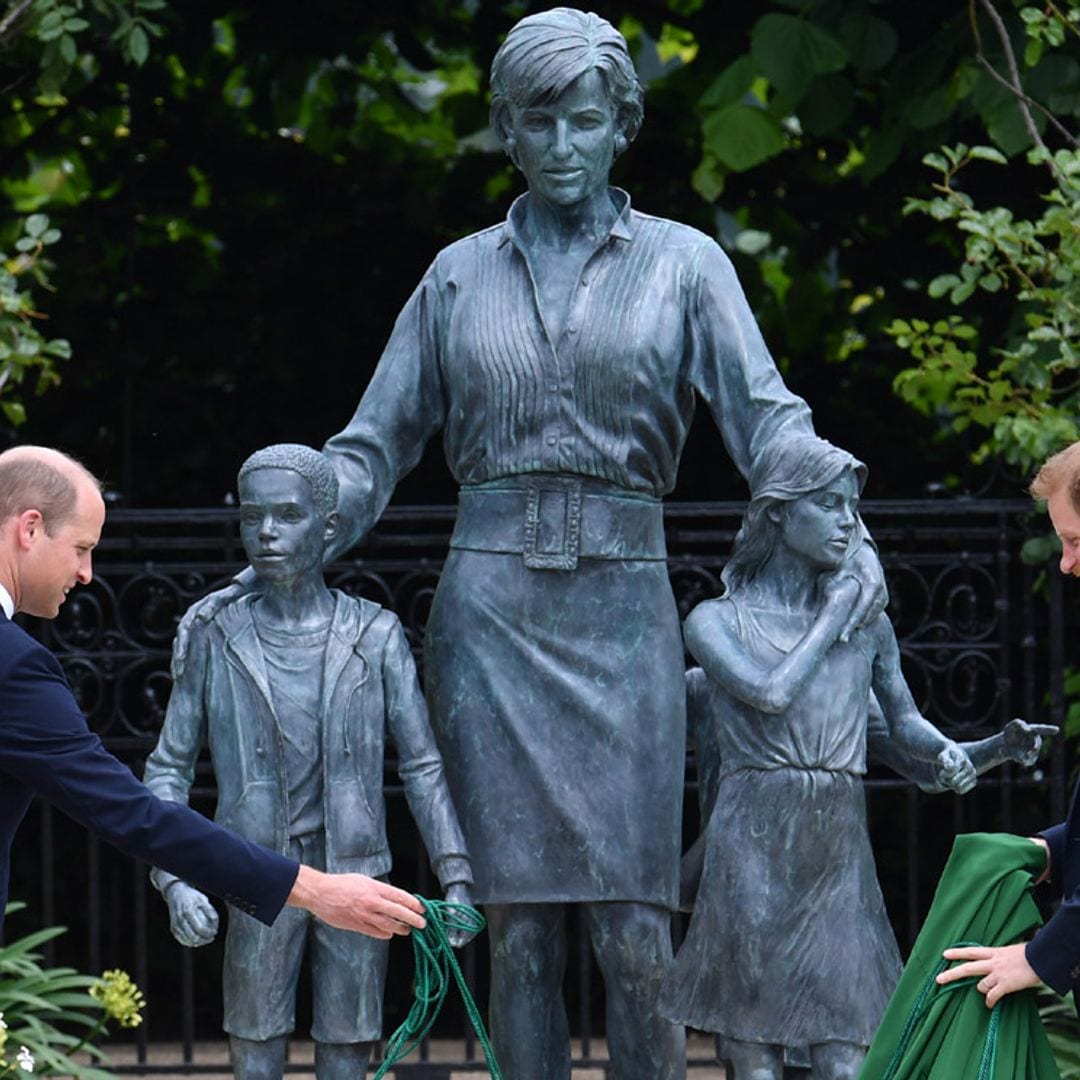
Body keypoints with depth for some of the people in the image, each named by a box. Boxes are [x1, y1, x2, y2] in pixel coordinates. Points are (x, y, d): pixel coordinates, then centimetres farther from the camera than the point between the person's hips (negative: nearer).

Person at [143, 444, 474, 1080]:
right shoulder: (218, 641, 1)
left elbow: (423, 765, 3)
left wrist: (457, 878, -5)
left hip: (355, 875, 0)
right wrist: (176, 880, -8)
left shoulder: (376, 636, 1)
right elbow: (169, 768, 5)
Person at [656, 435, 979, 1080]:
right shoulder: (717, 620, 4)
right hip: (750, 855, -3)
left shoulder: (868, 623, 14)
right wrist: (832, 616, -1)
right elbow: (771, 694, -13)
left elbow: (903, 719, 22)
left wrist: (949, 752, 0)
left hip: (842, 855, 3)